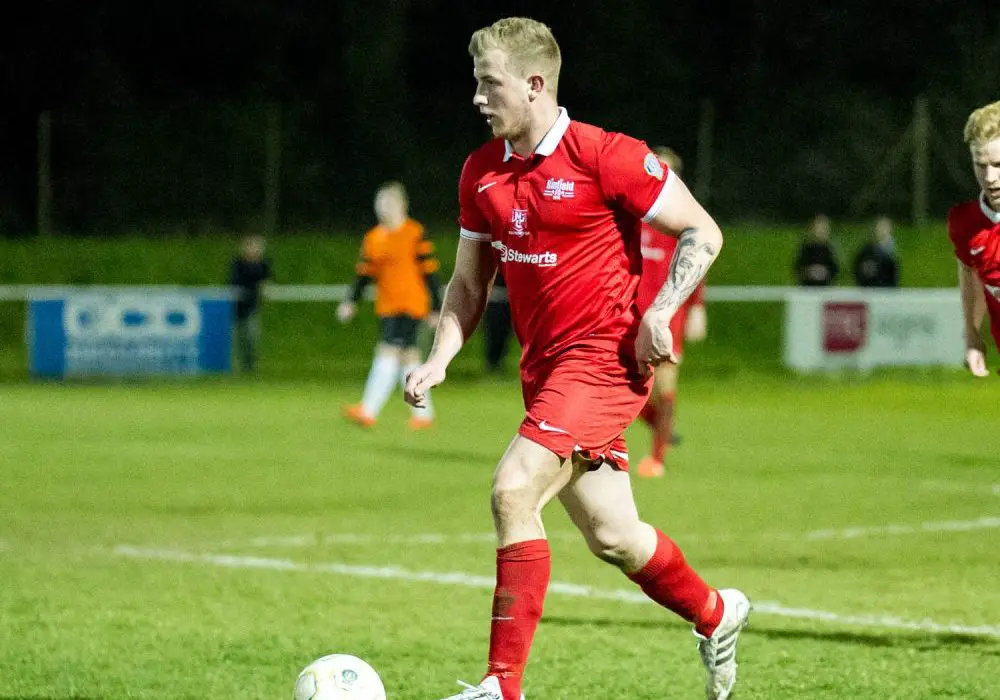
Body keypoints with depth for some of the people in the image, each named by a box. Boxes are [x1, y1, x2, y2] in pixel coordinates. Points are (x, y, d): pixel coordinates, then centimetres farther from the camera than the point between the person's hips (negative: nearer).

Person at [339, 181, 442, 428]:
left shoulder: (415, 234, -6)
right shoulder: (373, 238, 12)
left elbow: (429, 271, -4)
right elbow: (364, 272, 15)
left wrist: (435, 309, -4)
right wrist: (351, 302, 5)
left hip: (410, 304, -6)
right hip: (386, 306, 6)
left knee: (389, 351, -16)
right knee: (408, 355, 10)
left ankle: (368, 411, -23)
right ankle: (423, 413, 18)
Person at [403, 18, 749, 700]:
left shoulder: (606, 157, -13)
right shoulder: (481, 172, 6)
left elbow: (703, 233, -7)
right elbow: (469, 281, 16)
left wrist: (658, 315, -17)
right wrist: (438, 362, 3)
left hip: (606, 357, -7)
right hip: (545, 365, 7)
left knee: (514, 492, -21)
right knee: (611, 536, 11)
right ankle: (714, 613, 38)